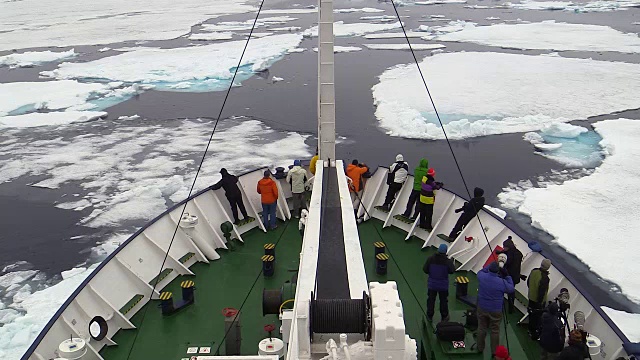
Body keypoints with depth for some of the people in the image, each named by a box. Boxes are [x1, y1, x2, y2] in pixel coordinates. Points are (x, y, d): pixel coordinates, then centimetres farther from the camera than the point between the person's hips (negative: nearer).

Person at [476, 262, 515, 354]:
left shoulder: (481, 277, -15)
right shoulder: (502, 282, -23)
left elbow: (481, 271, 12)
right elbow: (511, 289, -3)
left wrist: (490, 266, 9)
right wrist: (507, 276, 1)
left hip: (482, 308, 3)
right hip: (495, 311, -3)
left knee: (481, 328, 18)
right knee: (495, 331, 11)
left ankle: (480, 348, 32)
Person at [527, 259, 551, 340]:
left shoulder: (534, 271, -7)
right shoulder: (544, 277, -30)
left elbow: (528, 282, 9)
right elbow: (542, 291, -27)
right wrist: (540, 301, -16)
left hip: (531, 297, 8)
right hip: (539, 300, -8)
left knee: (532, 315, 24)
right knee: (538, 318, 7)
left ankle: (531, 330, 41)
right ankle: (535, 334, 17)